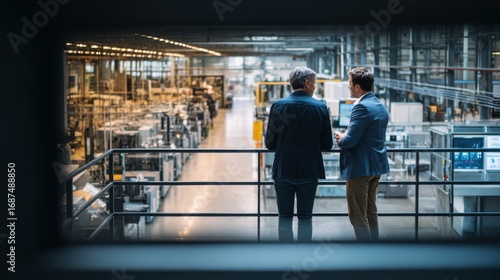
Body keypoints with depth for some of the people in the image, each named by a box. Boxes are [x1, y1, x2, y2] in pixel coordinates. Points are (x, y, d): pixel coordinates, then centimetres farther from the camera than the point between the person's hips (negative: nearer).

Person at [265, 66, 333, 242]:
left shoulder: (277, 106, -6)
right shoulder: (320, 108, -5)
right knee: (305, 217, 11)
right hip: (309, 172, 0)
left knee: (285, 217, 9)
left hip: (283, 171, 0)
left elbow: (270, 143, -4)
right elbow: (327, 145, -2)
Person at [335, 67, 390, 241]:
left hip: (360, 168, -10)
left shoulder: (362, 107, -19)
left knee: (357, 216, -2)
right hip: (376, 166, 10)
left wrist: (340, 138, -2)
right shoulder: (380, 106, 12)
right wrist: (345, 137, 11)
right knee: (370, 213, 18)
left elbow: (350, 141, -23)